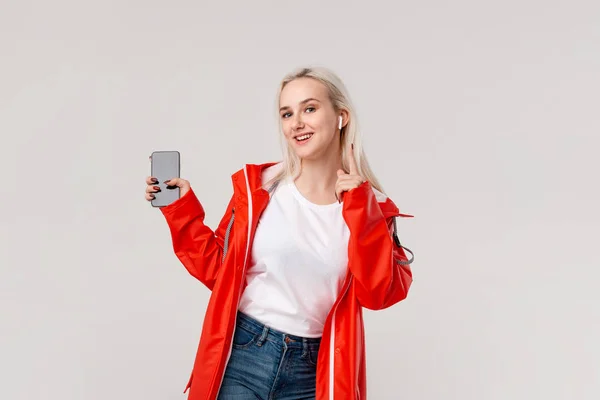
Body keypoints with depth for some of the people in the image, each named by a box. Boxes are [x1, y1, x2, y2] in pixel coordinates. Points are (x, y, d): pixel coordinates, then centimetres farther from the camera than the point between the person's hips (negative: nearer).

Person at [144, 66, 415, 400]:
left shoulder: (368, 206, 0)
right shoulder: (256, 186, 0)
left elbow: (379, 294, -11)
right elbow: (218, 269, 7)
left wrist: (360, 212, -15)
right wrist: (181, 208, 1)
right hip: (241, 357, 0)